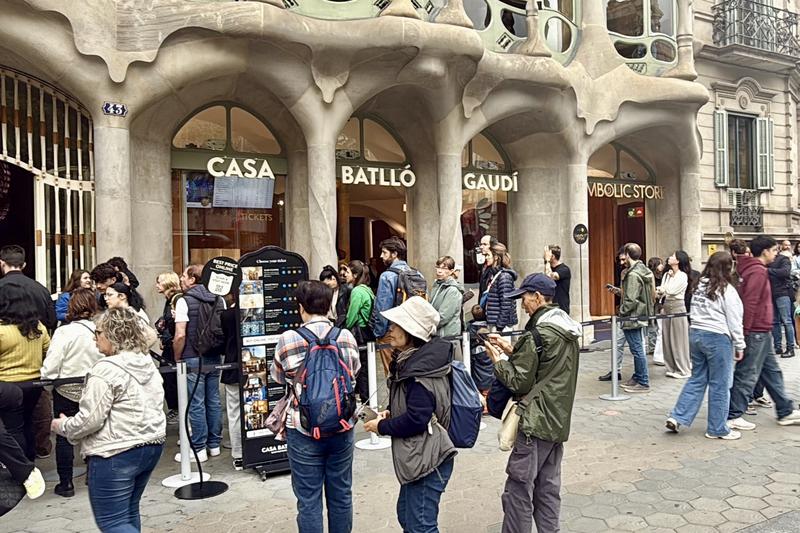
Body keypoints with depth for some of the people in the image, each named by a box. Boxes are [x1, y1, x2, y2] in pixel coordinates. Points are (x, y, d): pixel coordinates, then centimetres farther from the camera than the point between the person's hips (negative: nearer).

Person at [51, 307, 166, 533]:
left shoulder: (106, 370, -17)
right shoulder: (147, 363, 8)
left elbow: (90, 419, -17)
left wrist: (63, 426, 1)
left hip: (117, 453, -9)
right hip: (152, 445, 9)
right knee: (129, 512, 21)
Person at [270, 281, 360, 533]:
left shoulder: (288, 340, -12)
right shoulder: (346, 336, -5)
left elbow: (278, 376, 5)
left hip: (304, 430, -3)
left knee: (309, 499, 9)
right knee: (341, 494, 17)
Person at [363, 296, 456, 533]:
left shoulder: (421, 371, -23)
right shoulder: (410, 360, 8)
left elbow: (415, 419, -25)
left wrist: (382, 427, -12)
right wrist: (390, 414, 3)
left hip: (427, 460, -10)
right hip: (417, 457, 10)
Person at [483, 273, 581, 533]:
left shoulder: (538, 333, -18)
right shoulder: (567, 329, 9)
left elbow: (519, 381, -16)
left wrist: (497, 359, -2)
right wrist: (509, 348, 9)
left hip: (536, 424, -9)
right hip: (559, 422, 9)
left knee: (518, 492, 0)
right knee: (548, 489, 15)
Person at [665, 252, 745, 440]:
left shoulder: (700, 286, 7)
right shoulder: (727, 290, -11)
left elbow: (695, 313, 9)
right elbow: (734, 321, -7)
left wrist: (700, 330, 13)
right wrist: (739, 345, 0)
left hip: (695, 334, 7)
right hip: (717, 338, -6)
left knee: (696, 379, 15)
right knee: (719, 385, 5)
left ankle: (677, 417, 10)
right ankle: (717, 429, 14)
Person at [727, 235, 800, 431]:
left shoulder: (751, 269, 14)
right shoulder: (758, 271, -17)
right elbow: (750, 303, -23)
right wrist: (745, 332, -24)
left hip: (761, 333, 10)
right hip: (757, 332, -10)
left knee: (772, 372, 18)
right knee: (746, 374, -3)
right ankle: (733, 416, 3)